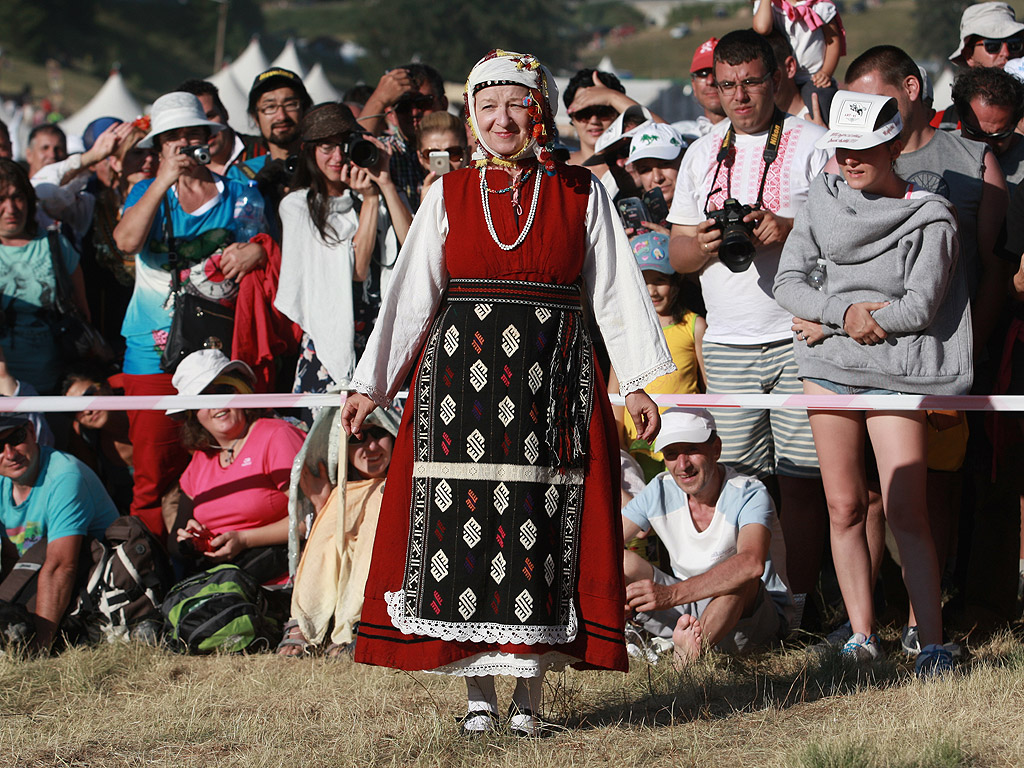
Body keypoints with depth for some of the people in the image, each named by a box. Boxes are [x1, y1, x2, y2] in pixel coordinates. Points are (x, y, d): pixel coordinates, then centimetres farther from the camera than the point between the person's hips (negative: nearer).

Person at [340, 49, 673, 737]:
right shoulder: (450, 196, 10)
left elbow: (616, 291, 7)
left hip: (552, 383, -1)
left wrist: (638, 382, 1)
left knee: (542, 531, -2)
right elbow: (412, 295, 10)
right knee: (460, 525, -4)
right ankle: (479, 691, 3)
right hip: (461, 376, 1)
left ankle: (531, 691, 6)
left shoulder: (581, 194, 7)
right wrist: (374, 385, 8)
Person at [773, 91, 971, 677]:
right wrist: (845, 313, -13)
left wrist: (828, 324, -7)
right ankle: (863, 636, 13)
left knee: (906, 513, -10)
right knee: (844, 507, 5)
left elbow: (918, 307, -11)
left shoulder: (930, 218, -4)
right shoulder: (825, 201, 9)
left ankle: (933, 644, -7)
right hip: (828, 369, 4)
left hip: (896, 373, -4)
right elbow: (788, 282, 4)